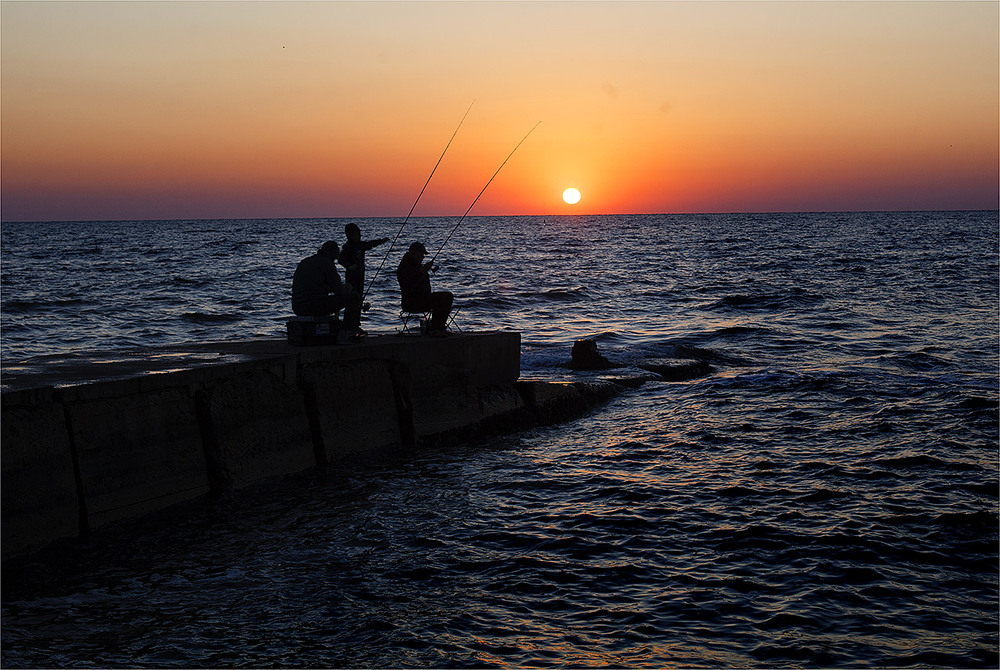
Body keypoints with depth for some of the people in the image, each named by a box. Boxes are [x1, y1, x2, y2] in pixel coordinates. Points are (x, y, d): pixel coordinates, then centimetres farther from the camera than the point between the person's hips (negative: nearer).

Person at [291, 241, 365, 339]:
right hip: (316, 307, -8)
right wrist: (347, 288, 16)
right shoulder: (327, 263, -5)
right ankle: (351, 330, 11)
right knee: (354, 297, 4)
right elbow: (339, 291, -9)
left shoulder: (303, 262, 20)